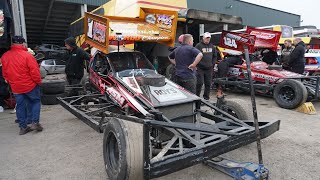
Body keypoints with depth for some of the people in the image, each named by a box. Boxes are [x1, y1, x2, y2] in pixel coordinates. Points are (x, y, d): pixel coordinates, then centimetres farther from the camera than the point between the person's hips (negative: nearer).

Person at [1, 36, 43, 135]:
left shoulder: (4, 56, 1)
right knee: (35, 101, 13)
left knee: (20, 106, 13)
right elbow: (34, 71, -18)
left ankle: (23, 127, 18)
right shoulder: (27, 55, -17)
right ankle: (35, 123, 6)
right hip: (30, 85, -4)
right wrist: (38, 81, -3)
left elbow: (5, 73, 11)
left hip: (15, 87, 5)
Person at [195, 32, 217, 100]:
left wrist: (213, 63, 12)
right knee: (199, 83, -6)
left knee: (208, 84, 8)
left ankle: (206, 97, 19)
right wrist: (197, 64, -9)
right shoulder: (198, 45, -4)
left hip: (209, 69, 5)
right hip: (200, 68, -5)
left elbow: (215, 56, 22)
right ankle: (197, 96, 7)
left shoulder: (212, 46, 13)